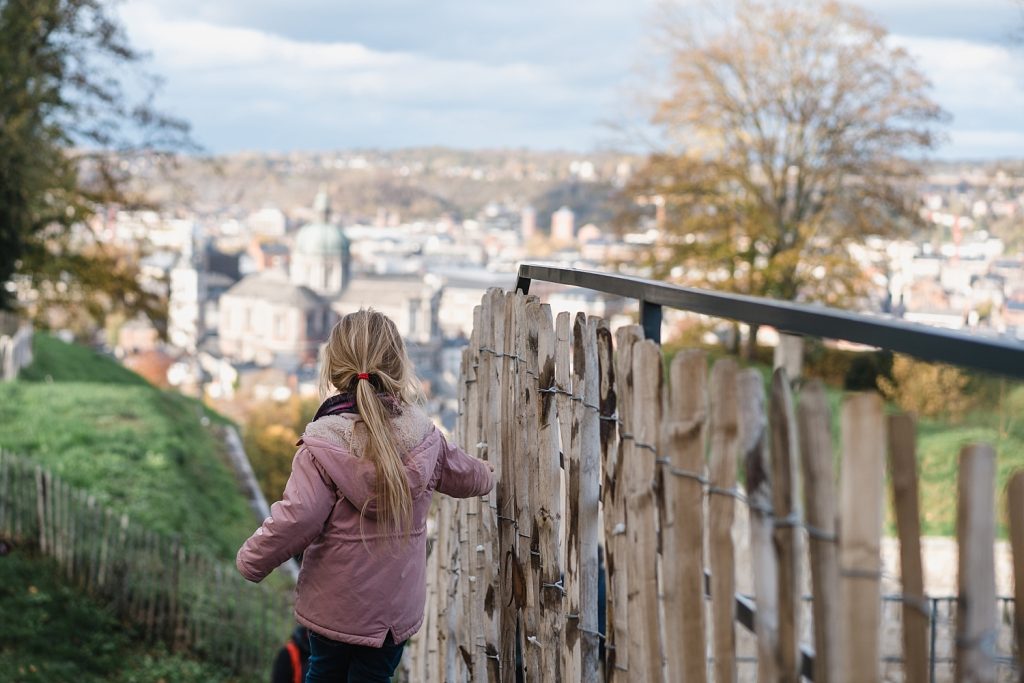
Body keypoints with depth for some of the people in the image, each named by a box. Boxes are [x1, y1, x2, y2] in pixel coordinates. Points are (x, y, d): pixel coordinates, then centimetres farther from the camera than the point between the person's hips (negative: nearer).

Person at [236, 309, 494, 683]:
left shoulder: (322, 445, -20)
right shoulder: (423, 436, -5)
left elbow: (295, 520, -27)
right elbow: (465, 475, 14)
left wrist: (251, 561, -9)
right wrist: (484, 475, 39)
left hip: (332, 605, -3)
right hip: (396, 607, 3)